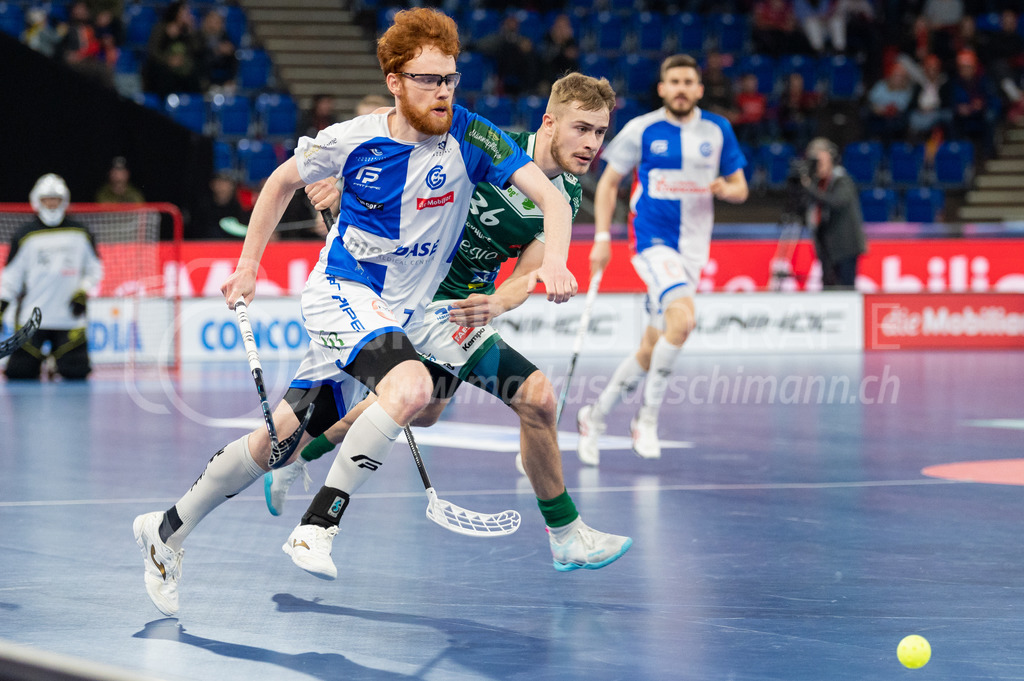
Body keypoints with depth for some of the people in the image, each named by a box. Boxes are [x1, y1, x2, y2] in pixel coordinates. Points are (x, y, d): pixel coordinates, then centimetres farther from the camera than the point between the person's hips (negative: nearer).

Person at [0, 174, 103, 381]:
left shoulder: (81, 234, 7)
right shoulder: (25, 237, 4)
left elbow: (94, 268, 13)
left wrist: (83, 293, -3)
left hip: (70, 319, 0)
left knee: (76, 373, -6)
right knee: (19, 372, -7)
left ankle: (58, 362, 25)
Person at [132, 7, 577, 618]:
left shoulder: (470, 138, -12)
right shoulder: (351, 141, -11)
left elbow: (552, 198, -17)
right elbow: (283, 180, 9)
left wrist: (553, 261, -36)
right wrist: (248, 264, 10)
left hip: (399, 314, 3)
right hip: (341, 292, -3)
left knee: (281, 440, 9)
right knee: (411, 386, -33)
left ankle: (169, 530, 26)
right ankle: (319, 525, -26)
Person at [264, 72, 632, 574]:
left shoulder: (567, 195, -4)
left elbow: (528, 274, -10)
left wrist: (496, 304, -31)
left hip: (468, 302, 9)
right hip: (426, 296, -9)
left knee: (423, 410, 31)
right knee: (536, 397, -18)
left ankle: (292, 459, 50)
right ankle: (567, 536, -5)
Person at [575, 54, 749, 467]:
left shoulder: (718, 131, 6)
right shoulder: (641, 130, -2)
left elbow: (740, 188, 13)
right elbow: (609, 182, 7)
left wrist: (725, 189, -11)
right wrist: (602, 238, -2)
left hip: (693, 248, 4)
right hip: (654, 241, -4)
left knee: (652, 348, 7)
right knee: (682, 320, -28)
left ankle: (595, 416, 25)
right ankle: (648, 419, -14)